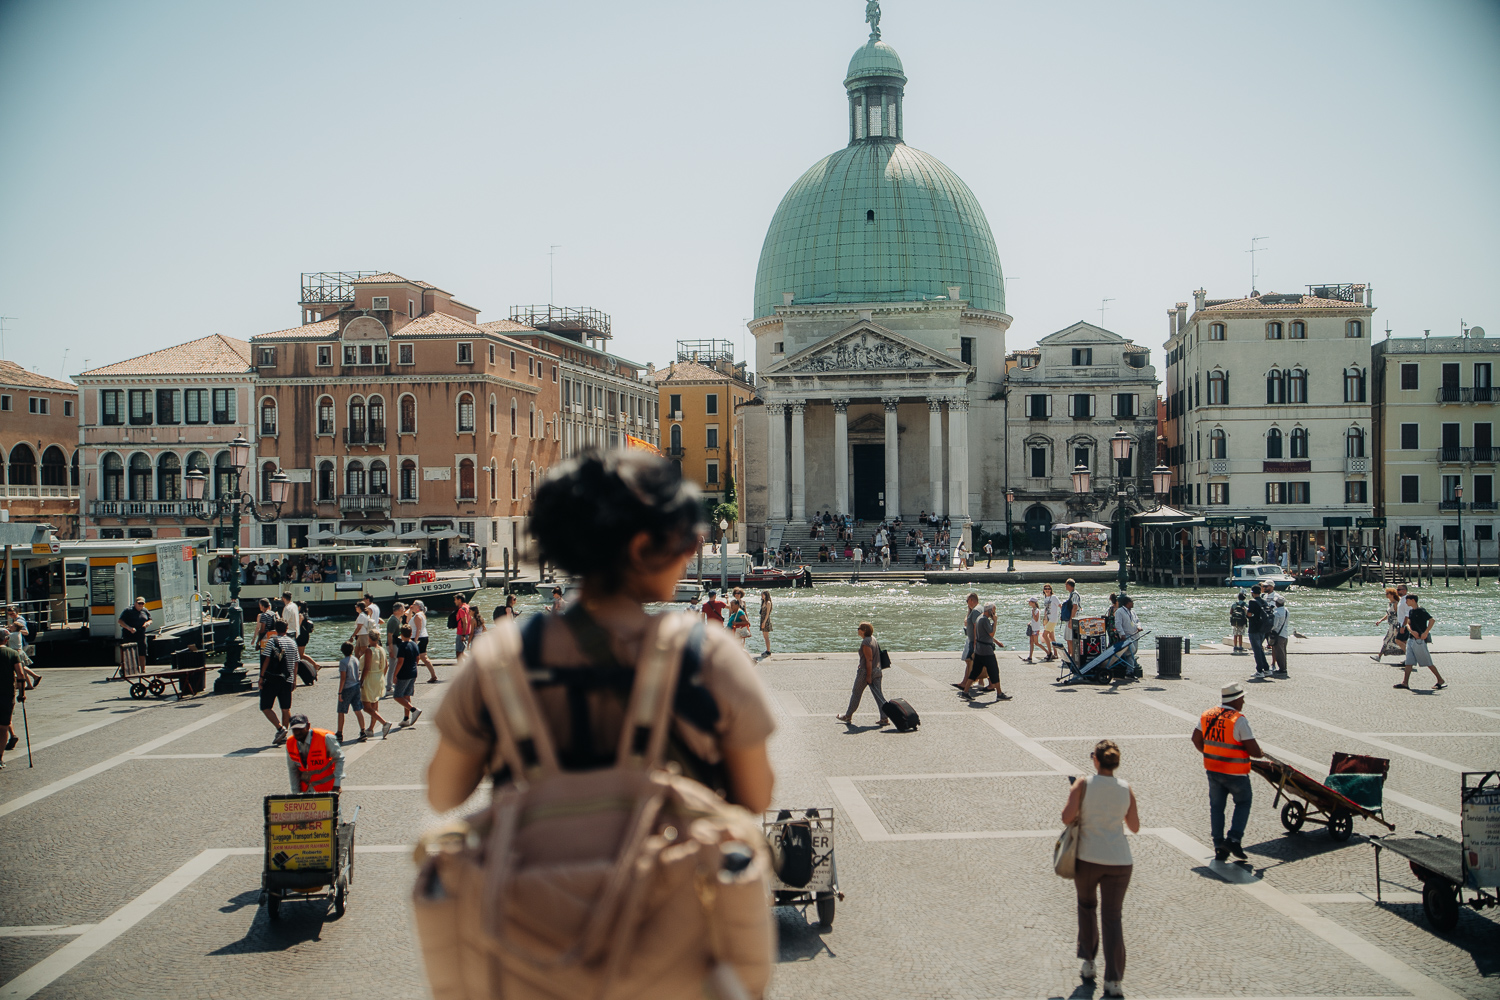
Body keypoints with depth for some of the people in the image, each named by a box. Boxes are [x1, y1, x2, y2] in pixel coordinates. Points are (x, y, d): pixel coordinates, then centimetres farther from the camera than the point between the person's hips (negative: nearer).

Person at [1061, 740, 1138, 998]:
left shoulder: (1083, 785, -9)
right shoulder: (1126, 789, -1)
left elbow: (1067, 817, -15)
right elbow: (1135, 827, 7)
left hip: (1087, 859, -1)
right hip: (1119, 861, 1)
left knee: (1086, 906, 25)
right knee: (1112, 916, 10)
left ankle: (1088, 964, 24)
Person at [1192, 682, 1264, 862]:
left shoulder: (1207, 716, 1)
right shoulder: (1239, 720, -18)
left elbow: (1196, 739, 11)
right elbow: (1254, 750, -17)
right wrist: (1260, 753, 4)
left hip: (1212, 770, 5)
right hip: (1235, 773, -5)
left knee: (1216, 806, 14)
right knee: (1243, 802, 16)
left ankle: (1219, 847, 14)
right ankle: (1233, 838, 4)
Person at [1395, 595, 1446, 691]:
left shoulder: (1421, 610, -12)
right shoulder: (1411, 611, 13)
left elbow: (1432, 620, -21)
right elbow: (1408, 624, 10)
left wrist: (1426, 633, -23)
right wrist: (1412, 631, -10)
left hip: (1419, 640, -8)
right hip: (1411, 639, 8)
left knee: (1428, 662, 0)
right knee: (1409, 662, 2)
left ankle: (1441, 680, 11)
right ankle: (1405, 683, 0)